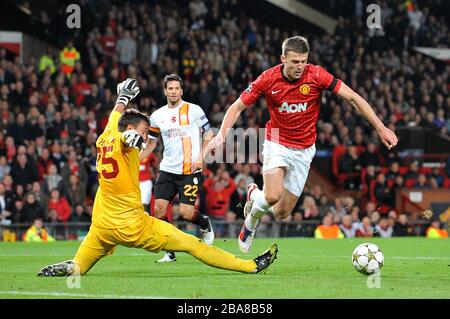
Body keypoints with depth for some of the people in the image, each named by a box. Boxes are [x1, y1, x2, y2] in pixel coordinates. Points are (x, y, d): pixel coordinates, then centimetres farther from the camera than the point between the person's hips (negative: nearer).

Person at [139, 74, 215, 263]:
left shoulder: (194, 111, -2)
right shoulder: (157, 116, 9)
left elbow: (209, 135, 3)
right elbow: (151, 144, 19)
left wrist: (201, 157, -11)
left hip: (190, 171, -4)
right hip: (167, 170, 4)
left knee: (186, 213, -12)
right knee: (159, 209, -9)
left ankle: (205, 224, 24)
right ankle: (170, 252, 3)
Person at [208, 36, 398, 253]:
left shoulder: (316, 75, -16)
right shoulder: (268, 79, -14)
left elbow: (352, 97, -12)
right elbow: (237, 107, -4)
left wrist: (380, 128, -16)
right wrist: (222, 135, -19)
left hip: (304, 150, 1)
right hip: (276, 144, -1)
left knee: (282, 212, 1)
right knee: (273, 196, -26)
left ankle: (255, 195, 36)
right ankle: (252, 218, 10)